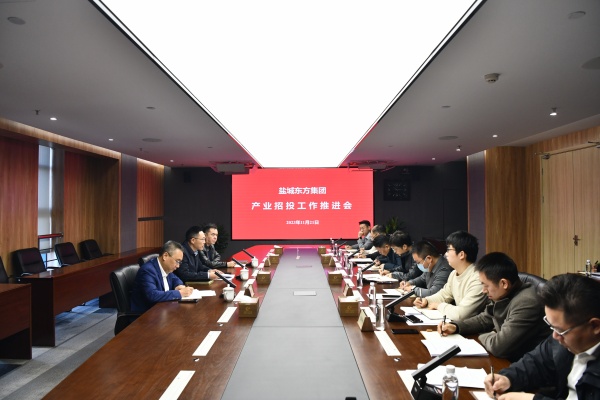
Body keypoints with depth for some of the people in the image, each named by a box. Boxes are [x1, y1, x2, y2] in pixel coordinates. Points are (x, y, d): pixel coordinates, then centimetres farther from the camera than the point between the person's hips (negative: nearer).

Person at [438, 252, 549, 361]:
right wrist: (455, 326, 2)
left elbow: (498, 346, -29)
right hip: (503, 358, 7)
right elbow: (485, 319, 16)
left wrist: (482, 336, -8)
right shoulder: (501, 295, 0)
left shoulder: (526, 303, -28)